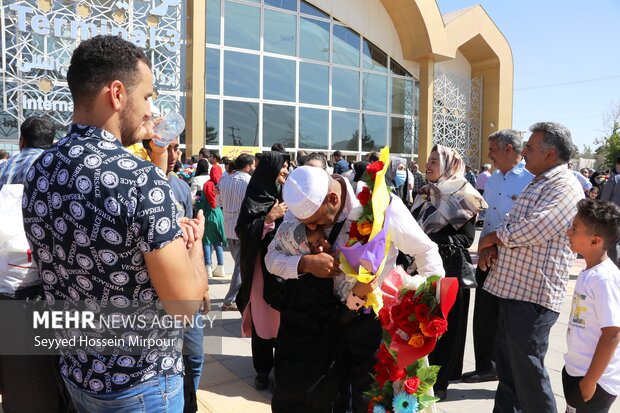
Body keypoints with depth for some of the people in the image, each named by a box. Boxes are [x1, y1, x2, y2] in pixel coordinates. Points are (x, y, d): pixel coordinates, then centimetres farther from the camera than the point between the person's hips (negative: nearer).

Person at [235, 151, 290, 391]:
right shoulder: (255, 197, -5)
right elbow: (243, 232, -12)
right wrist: (269, 218, -18)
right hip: (262, 267, -4)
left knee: (285, 318, 8)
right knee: (263, 319, 3)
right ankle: (263, 370, 18)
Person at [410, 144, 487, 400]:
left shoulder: (463, 197, -8)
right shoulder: (426, 195, 11)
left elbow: (466, 238, -15)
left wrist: (432, 241, -22)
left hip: (450, 269, -6)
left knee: (445, 325, 4)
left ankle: (440, 382, 16)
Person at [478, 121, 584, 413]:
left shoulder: (564, 187, -15)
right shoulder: (537, 183, 17)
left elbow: (530, 230, -25)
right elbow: (510, 226, 19)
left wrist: (490, 238, -7)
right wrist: (492, 248, -2)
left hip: (533, 294, -10)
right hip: (512, 287, 10)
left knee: (527, 370, 1)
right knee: (507, 364, 21)